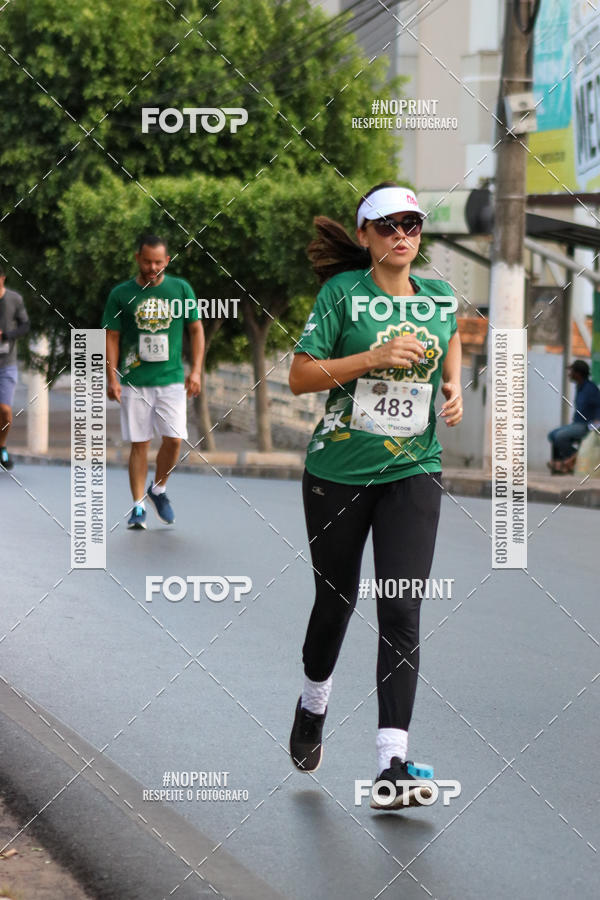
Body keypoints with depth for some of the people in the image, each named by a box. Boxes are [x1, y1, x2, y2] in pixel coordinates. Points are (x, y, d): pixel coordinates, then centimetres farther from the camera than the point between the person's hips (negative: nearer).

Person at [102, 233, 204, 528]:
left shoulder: (181, 289, 3)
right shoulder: (121, 294, 1)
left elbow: (196, 329, 9)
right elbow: (112, 338, 4)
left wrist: (196, 371, -1)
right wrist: (112, 378, -5)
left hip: (171, 379, 1)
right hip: (134, 381, -1)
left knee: (174, 439, -6)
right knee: (139, 444, -1)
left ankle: (158, 489, 20)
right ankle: (138, 506, 7)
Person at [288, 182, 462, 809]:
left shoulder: (441, 298, 5)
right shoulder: (342, 292, -6)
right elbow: (299, 376, -10)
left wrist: (454, 388, 8)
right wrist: (376, 356, -20)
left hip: (413, 473, 1)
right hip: (338, 472, -1)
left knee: (401, 614, -10)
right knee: (335, 599, 14)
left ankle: (392, 765, -14)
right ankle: (313, 704, 44)